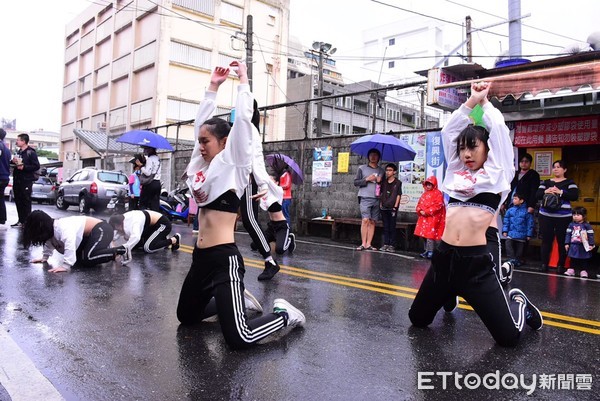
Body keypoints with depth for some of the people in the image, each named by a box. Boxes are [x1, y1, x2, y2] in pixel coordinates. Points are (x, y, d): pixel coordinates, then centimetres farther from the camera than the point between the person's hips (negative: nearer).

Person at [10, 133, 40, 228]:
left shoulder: (31, 152, -7)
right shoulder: (18, 152, 18)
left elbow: (36, 166, -15)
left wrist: (23, 167, -20)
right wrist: (14, 161, 7)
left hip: (26, 181, -8)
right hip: (17, 180, 8)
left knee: (26, 202, -6)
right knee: (18, 201, 9)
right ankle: (20, 221, 16)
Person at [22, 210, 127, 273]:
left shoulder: (63, 228, -28)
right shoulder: (51, 228, 2)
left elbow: (70, 246, -41)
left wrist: (65, 266, -42)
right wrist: (45, 257, 16)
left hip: (101, 229, -10)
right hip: (89, 234, 10)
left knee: (87, 259, -22)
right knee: (78, 257, 8)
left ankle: (120, 250, -12)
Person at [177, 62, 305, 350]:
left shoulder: (233, 164, -6)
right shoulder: (201, 164, 12)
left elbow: (243, 118, -10)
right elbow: (201, 121, 17)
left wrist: (243, 81, 1)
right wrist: (213, 87, 19)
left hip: (224, 259, -8)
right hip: (200, 258, 8)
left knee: (238, 338, -11)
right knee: (186, 316, 20)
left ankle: (284, 315, 14)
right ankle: (235, 303, 33)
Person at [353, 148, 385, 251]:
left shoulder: (381, 171, 16)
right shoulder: (362, 168, 8)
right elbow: (356, 182, 3)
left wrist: (380, 181, 0)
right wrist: (367, 179, -9)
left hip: (377, 199, 3)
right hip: (365, 198, -3)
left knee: (372, 222, 1)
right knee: (365, 220, -13)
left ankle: (368, 244, 4)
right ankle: (363, 243, -9)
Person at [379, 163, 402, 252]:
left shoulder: (397, 182, -1)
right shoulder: (384, 182, 11)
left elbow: (398, 195, -3)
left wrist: (395, 206, -8)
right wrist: (380, 204, 6)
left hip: (392, 208, -4)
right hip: (384, 208, 4)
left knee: (392, 227, 0)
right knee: (385, 227, 8)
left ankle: (392, 245, 3)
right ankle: (385, 244, 12)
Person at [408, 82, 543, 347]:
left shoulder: (496, 174, 4)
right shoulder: (455, 172, 13)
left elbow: (498, 130, 3)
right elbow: (449, 131, 12)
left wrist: (485, 102, 17)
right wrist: (471, 101, 12)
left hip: (475, 262, -4)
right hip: (444, 257, 4)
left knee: (508, 336, -3)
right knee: (417, 319, 13)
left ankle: (518, 303, 31)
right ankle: (449, 296, 42)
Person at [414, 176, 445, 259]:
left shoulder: (438, 193, -7)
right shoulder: (425, 194, 18)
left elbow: (438, 206, -16)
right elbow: (419, 204, 18)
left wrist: (426, 212, -18)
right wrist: (420, 211, -5)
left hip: (433, 218, -8)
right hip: (424, 218, 8)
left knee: (430, 235, -12)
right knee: (425, 235, 9)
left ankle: (431, 252, -8)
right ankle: (427, 251, 18)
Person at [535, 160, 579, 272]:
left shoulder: (569, 182, 5)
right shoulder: (546, 182, 13)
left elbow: (575, 196, -9)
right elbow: (537, 195, 5)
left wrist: (560, 192, -20)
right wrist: (545, 192, -15)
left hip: (563, 217, -2)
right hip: (546, 215, 2)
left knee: (562, 241, 0)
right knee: (546, 240, 4)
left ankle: (561, 265, 10)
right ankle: (544, 264, 11)